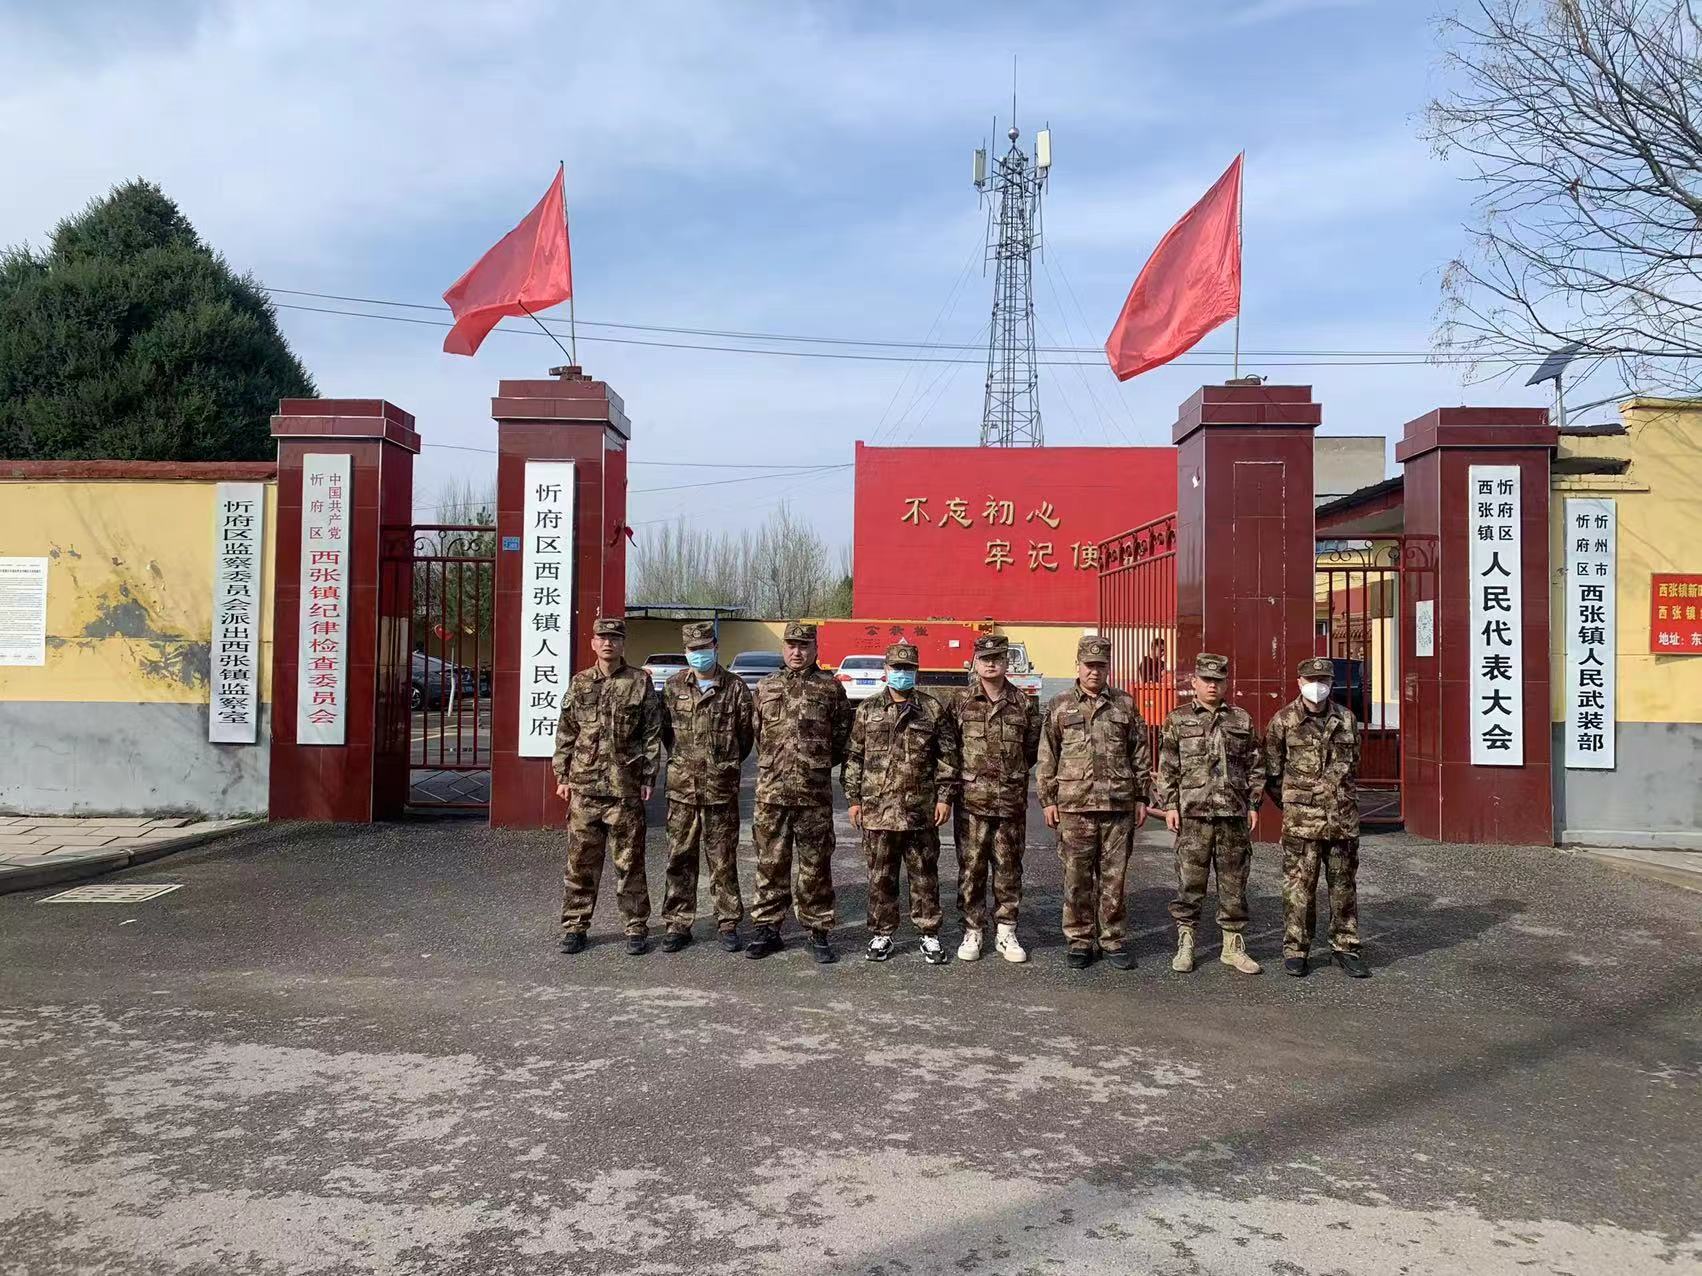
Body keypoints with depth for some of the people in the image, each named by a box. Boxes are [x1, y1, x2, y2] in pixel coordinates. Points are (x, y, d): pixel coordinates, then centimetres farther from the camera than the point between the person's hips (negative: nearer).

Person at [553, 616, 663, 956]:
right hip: (583, 786, 2)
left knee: (629, 862, 4)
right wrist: (562, 776, 5)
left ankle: (635, 928, 14)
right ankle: (574, 927, 17)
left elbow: (652, 734, 1)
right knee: (580, 861, 6)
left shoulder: (640, 682, 1)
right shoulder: (580, 683, 8)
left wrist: (648, 777, -4)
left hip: (625, 788, -2)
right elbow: (565, 733, 11)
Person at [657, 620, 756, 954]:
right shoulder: (674, 686, 5)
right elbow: (665, 729, 13)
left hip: (721, 789, -2)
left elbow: (746, 733, 6)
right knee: (679, 858, 6)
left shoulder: (735, 688, -1)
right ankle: (678, 924, 15)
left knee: (723, 860, 5)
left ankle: (728, 924, 15)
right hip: (682, 788, 2)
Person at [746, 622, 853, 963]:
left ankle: (818, 931, 15)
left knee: (815, 865, 5)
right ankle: (767, 928, 18)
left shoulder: (830, 687, 3)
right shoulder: (766, 687, 10)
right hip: (771, 791, 2)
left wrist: (820, 763, 8)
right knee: (770, 864, 7)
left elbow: (843, 734, 8)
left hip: (815, 793, -2)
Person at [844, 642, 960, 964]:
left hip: (920, 809, -1)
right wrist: (853, 798, 4)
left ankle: (929, 935, 17)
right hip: (877, 808, 1)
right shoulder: (867, 710, 6)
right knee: (880, 876, 8)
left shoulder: (932, 710, 3)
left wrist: (945, 797, -2)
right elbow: (854, 756, 8)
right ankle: (882, 934, 19)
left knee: (924, 875, 6)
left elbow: (947, 756, 3)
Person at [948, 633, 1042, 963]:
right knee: (971, 869, 4)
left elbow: (1033, 749, 11)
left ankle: (1006, 933, 18)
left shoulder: (1024, 704, 4)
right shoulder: (960, 704, 2)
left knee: (1008, 869, 7)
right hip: (971, 801, -1)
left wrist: (1011, 772, 10)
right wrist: (969, 774, 7)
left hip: (1012, 801, 1)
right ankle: (972, 932, 14)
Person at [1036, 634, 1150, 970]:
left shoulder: (1125, 705, 9)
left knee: (1114, 876, 6)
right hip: (1074, 805, -1)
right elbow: (1047, 757, 6)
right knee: (1077, 877, 4)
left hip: (1119, 804, 1)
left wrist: (1141, 797, 7)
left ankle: (1111, 939, 17)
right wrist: (1047, 799, 1)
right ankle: (1079, 940, 14)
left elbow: (1140, 754, 11)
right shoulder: (1059, 706, 6)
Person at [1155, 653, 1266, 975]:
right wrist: (1169, 805, -4)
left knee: (1234, 883, 7)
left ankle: (1233, 945, 18)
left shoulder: (1242, 720, 10)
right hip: (1192, 814, -2)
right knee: (1189, 883, 2)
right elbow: (1167, 767, 3)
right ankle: (1185, 945, 12)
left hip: (1234, 814, 2)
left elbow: (1256, 766, 13)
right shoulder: (1177, 719, 5)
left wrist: (1254, 804, 6)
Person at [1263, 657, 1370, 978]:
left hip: (1344, 819, 4)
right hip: (1301, 821, -3)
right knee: (1299, 886, 0)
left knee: (1344, 885, 10)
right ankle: (1295, 951, 10)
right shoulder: (1283, 721, -2)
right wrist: (1292, 805, 7)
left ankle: (1344, 948, 22)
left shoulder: (1346, 719, 8)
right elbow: (1272, 771, 3)